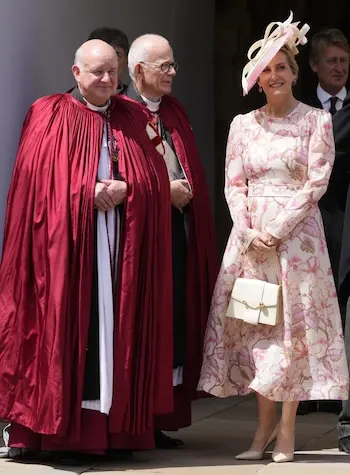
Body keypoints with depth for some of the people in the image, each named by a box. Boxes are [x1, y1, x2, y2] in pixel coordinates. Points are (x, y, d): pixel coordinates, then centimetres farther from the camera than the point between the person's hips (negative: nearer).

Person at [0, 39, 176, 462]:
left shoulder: (130, 118, 14)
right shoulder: (50, 115, 4)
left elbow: (154, 177, 7)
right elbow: (39, 177, -6)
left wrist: (125, 189, -12)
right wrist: (88, 192, -16)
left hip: (117, 246, 3)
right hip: (62, 242, -3)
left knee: (112, 330, 1)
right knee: (59, 329, -5)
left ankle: (109, 424, 3)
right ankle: (38, 425, -2)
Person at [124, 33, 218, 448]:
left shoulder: (174, 112, 17)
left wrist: (186, 191, 0)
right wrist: (163, 190, -13)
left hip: (178, 228, 7)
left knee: (175, 320, 5)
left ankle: (161, 418, 12)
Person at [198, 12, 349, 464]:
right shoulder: (242, 124, 9)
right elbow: (233, 184, 7)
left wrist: (277, 229, -14)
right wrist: (249, 232, -8)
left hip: (297, 233, -3)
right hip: (250, 234, 3)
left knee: (294, 324, -3)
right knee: (254, 324, 2)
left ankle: (287, 427, 2)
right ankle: (264, 424, 8)